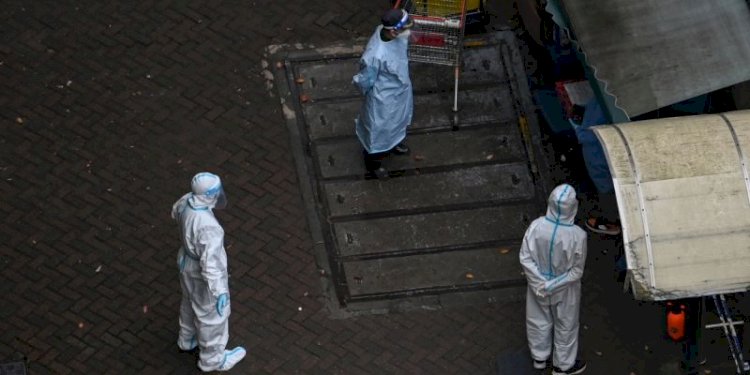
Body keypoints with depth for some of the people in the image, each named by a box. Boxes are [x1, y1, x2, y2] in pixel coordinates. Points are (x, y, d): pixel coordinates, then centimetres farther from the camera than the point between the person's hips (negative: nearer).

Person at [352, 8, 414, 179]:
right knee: (379, 128, 21)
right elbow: (365, 81, -25)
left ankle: (392, 143, 67)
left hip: (400, 90, 7)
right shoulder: (376, 55, -45)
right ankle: (373, 161, 49)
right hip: (384, 98, -7)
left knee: (396, 120, 35)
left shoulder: (397, 34, -24)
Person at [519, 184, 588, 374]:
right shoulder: (577, 235, -31)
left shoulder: (536, 226, -25)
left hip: (538, 285, 3)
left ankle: (539, 357, 49)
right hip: (564, 290, -2)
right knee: (565, 325, 23)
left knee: (539, 321, 27)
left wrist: (540, 282, -11)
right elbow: (576, 271, -20)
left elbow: (525, 258, -16)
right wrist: (554, 285, -12)